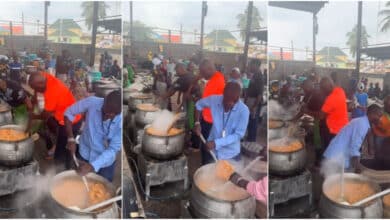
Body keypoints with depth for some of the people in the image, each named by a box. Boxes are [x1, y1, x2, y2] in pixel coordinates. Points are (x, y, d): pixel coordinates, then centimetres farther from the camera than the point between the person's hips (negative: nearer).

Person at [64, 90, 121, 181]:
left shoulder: (121, 121, -29)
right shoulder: (92, 102, -25)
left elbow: (113, 149, -24)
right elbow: (69, 113, -10)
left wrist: (92, 166, -32)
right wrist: (71, 139, -19)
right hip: (84, 154, 2)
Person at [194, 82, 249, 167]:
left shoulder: (244, 111, -22)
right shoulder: (214, 100, -15)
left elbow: (238, 135, -19)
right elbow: (199, 105, 4)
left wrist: (216, 143, -25)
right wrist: (197, 123, -8)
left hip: (231, 154, -2)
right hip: (212, 150, 2)